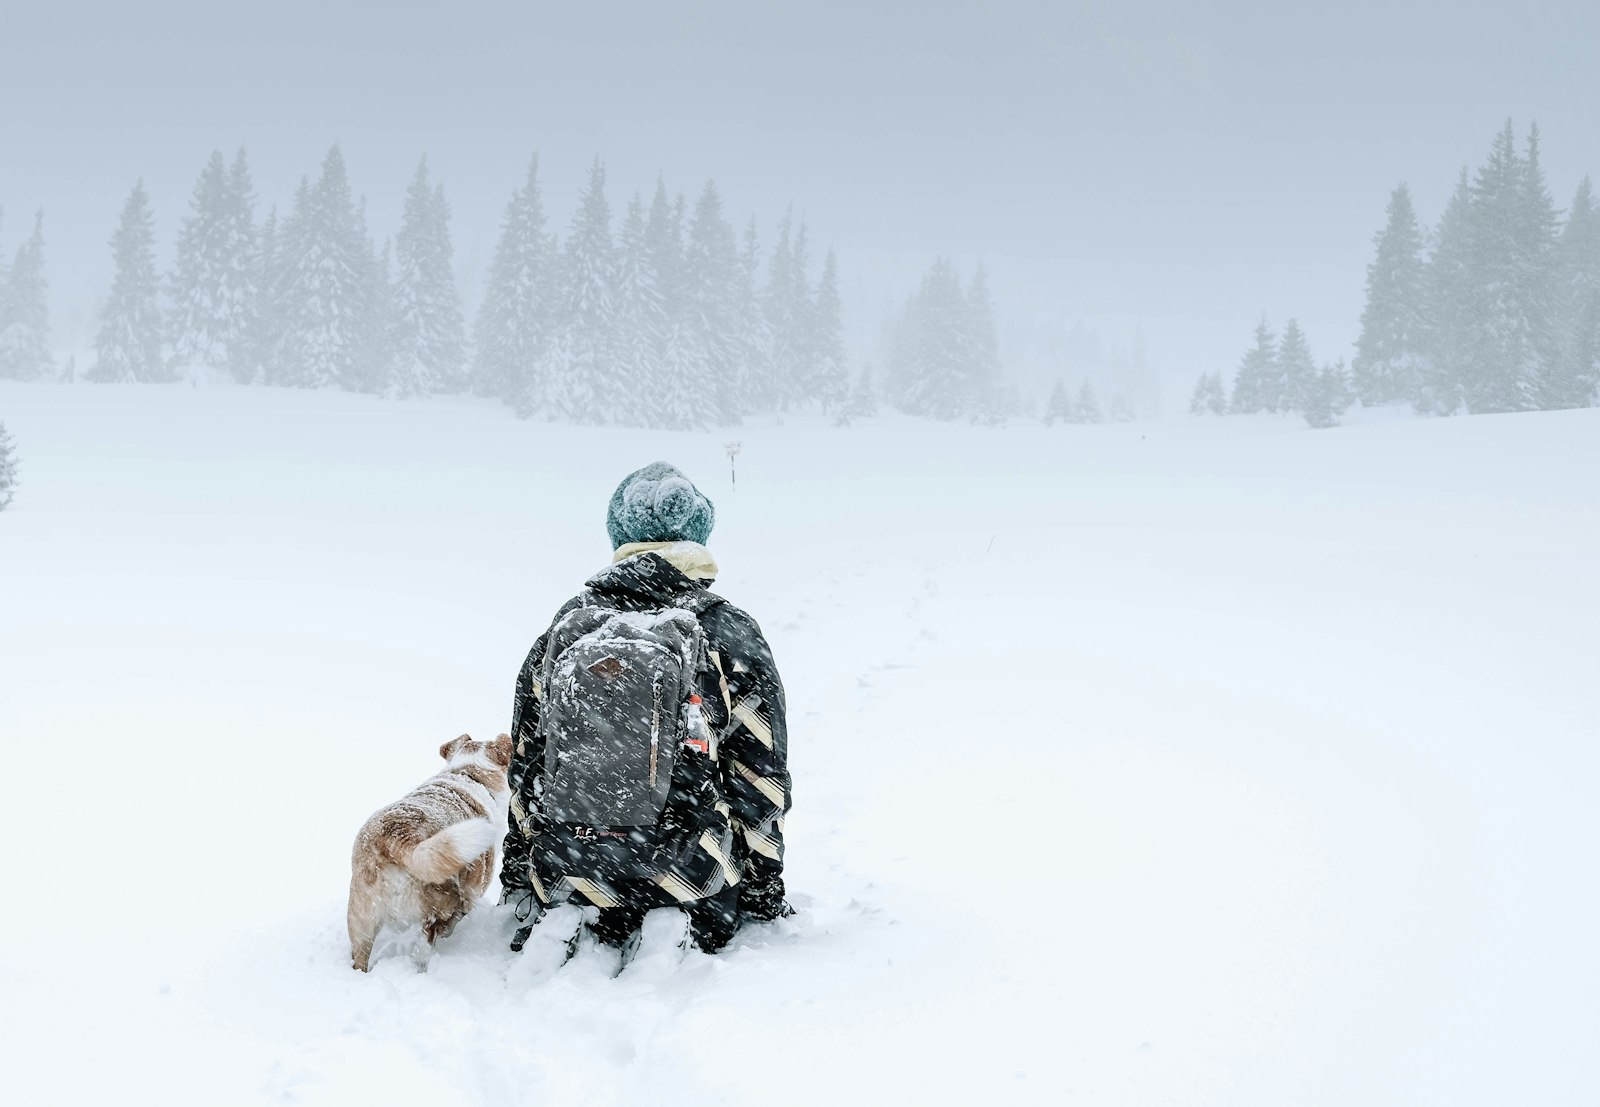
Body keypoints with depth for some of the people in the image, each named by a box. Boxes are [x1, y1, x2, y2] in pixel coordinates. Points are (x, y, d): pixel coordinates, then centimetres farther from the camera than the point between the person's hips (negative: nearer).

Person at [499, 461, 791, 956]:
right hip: (687, 875, -4)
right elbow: (762, 772, -1)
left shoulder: (564, 627, 4)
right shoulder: (731, 634, -5)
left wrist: (518, 880, 21)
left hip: (568, 875, 4)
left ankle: (567, 933, 1)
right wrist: (763, 891, 10)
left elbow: (525, 763, 10)